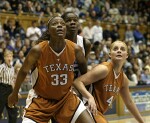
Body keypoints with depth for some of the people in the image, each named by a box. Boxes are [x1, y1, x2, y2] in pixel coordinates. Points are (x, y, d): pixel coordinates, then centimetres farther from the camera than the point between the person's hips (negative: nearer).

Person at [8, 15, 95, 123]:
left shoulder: (75, 49, -13)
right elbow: (23, 71, -3)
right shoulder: (38, 50, -20)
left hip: (66, 97, 3)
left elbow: (83, 65, 10)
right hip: (40, 99, -3)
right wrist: (15, 93, 9)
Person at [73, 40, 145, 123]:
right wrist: (90, 97, -38)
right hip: (92, 110, -9)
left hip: (99, 113, 9)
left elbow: (129, 103, 21)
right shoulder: (104, 69, -17)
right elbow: (77, 82, -22)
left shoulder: (123, 79, 7)